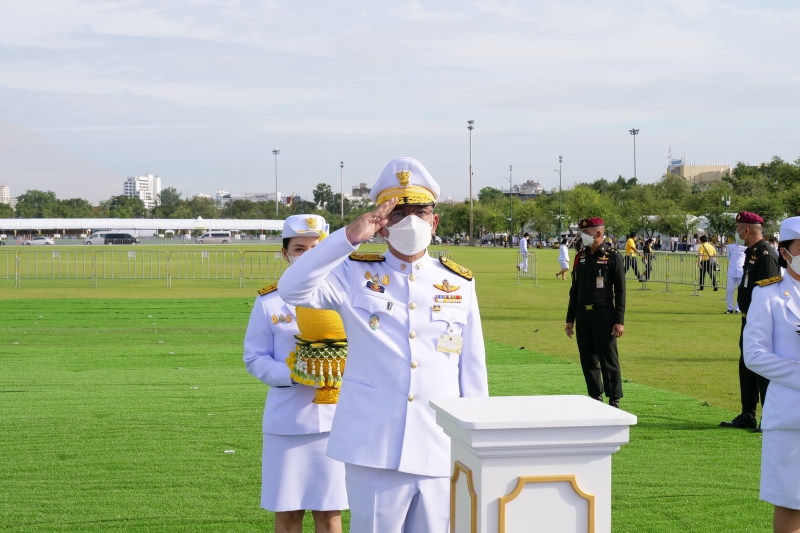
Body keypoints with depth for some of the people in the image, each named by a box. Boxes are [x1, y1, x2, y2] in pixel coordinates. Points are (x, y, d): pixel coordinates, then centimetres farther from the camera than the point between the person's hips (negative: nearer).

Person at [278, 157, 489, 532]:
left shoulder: (459, 284, 9)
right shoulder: (356, 276, 4)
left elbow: (473, 374, 10)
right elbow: (291, 290, -14)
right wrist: (349, 236, -21)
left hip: (441, 454, 2)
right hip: (373, 452, -2)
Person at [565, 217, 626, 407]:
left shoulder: (612, 257, -6)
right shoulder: (580, 257, 10)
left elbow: (620, 291, -7)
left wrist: (619, 321, -12)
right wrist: (570, 319, 13)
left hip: (604, 315, -6)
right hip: (583, 316, 6)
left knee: (609, 360, -2)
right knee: (588, 360, 9)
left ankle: (614, 401, 5)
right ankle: (595, 398, 19)